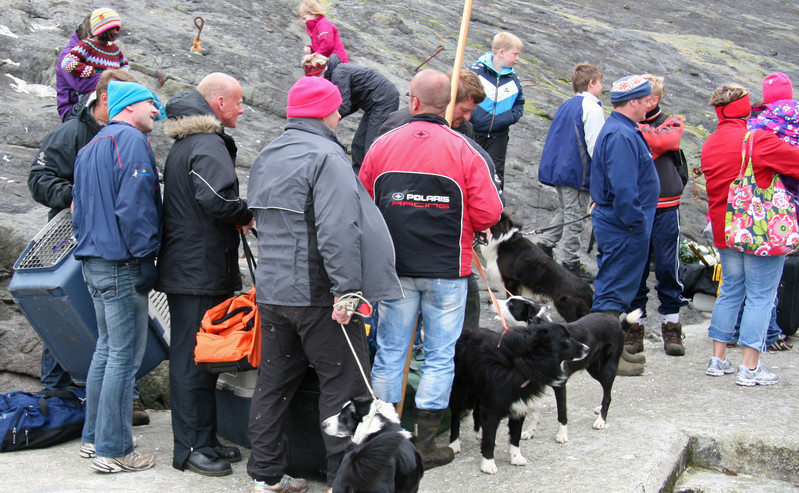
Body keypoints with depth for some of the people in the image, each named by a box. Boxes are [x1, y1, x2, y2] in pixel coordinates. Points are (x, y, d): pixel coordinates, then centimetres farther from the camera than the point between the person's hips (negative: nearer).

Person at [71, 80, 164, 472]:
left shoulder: (89, 148, 20)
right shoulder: (130, 139, -10)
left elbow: (78, 209, 24)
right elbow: (134, 202, -20)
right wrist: (145, 257, -17)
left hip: (94, 263, 10)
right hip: (121, 264, -10)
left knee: (107, 348, 17)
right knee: (125, 355, -6)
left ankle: (93, 437, 23)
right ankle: (113, 451, -2)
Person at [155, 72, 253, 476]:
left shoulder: (184, 144, 18)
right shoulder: (208, 145, -15)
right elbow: (216, 200, -29)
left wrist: (237, 214, 11)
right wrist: (248, 213, -11)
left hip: (184, 269, 11)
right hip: (201, 272, -11)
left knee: (193, 357, 14)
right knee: (195, 357, -5)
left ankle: (203, 441, 23)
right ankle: (191, 448, 2)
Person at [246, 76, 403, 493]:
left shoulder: (266, 157, 15)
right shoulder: (325, 155, -14)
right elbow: (338, 230, -23)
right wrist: (346, 289, -24)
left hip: (271, 290, 8)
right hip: (317, 294, -8)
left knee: (274, 381, 14)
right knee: (344, 383, 0)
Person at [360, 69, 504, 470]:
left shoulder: (382, 146, -1)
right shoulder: (464, 151, -7)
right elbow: (489, 214, -10)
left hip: (394, 270, 2)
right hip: (447, 271, -2)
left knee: (389, 352, 10)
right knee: (439, 355, 6)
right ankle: (423, 443, 9)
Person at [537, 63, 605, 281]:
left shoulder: (566, 106, 13)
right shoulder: (592, 108, -13)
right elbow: (595, 146, -18)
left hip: (558, 168, 8)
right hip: (577, 172, -8)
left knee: (565, 210, 22)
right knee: (575, 216, -1)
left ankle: (544, 244, 16)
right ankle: (570, 262, 5)